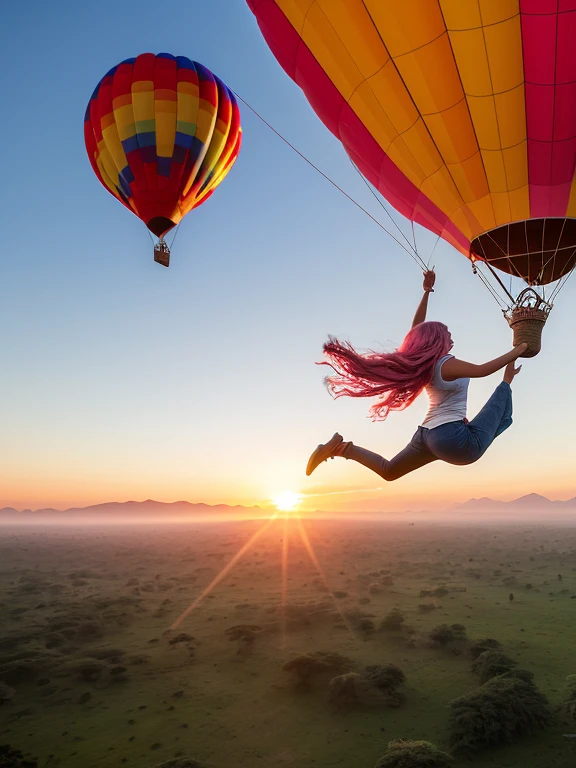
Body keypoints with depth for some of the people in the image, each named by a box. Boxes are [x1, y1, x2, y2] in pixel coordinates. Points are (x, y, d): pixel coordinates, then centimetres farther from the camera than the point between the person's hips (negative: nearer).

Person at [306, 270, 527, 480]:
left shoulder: (422, 364, 11)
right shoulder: (447, 364, -12)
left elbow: (417, 328, 20)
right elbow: (482, 370, -24)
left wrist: (427, 292, 20)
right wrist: (515, 353, -12)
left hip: (427, 434, 8)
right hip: (451, 438, -8)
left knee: (388, 471, 21)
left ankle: (341, 447, 8)